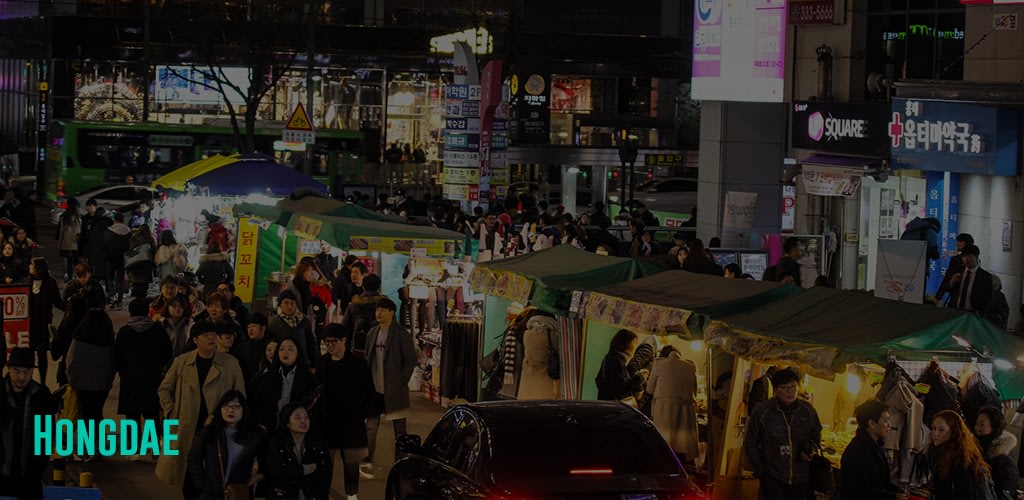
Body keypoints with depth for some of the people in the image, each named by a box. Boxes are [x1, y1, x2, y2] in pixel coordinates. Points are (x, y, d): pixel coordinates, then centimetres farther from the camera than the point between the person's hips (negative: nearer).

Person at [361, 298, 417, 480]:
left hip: (394, 389, -5)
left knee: (399, 428, 6)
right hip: (375, 388, 5)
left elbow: (411, 359, -10)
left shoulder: (401, 334, -10)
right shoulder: (372, 333, 7)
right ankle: (367, 462, 10)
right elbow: (368, 358, 13)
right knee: (370, 426, 4)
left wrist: (402, 382, -13)